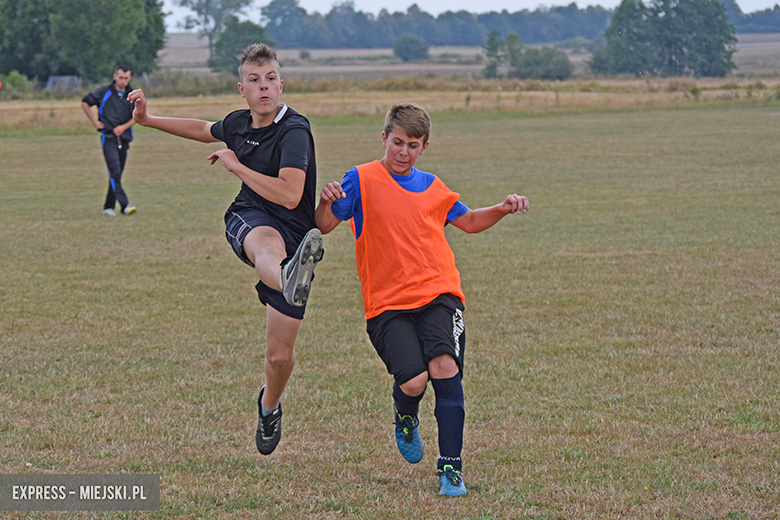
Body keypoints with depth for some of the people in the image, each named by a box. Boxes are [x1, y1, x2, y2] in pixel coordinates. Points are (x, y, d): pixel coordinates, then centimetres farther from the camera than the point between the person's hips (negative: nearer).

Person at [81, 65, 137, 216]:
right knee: (115, 172, -16)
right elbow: (85, 103, 6)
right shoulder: (104, 92, -4)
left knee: (117, 174, 9)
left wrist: (124, 126, -4)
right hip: (108, 137, -5)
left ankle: (109, 206, 18)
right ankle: (124, 205, -25)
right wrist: (94, 122, 2)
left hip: (124, 138, 5)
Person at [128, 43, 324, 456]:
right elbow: (205, 130, 32)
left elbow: (289, 195, -27)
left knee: (280, 355, -3)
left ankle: (269, 406, 32)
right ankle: (289, 279, -79)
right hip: (247, 221, 3)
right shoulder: (238, 123, 6)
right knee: (268, 243, -40)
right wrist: (148, 120, 32)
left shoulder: (294, 131, -15)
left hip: (293, 232, -3)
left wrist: (235, 165, -18)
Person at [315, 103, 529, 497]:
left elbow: (468, 221, 30)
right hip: (386, 303, -3)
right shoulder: (362, 180, 3)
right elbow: (325, 226, -3)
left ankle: (450, 467, -13)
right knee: (413, 381, -18)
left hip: (438, 294, 3)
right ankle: (405, 417, 21)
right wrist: (326, 202, -25)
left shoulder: (431, 186, 16)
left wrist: (503, 210, 12)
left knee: (444, 366, -21)